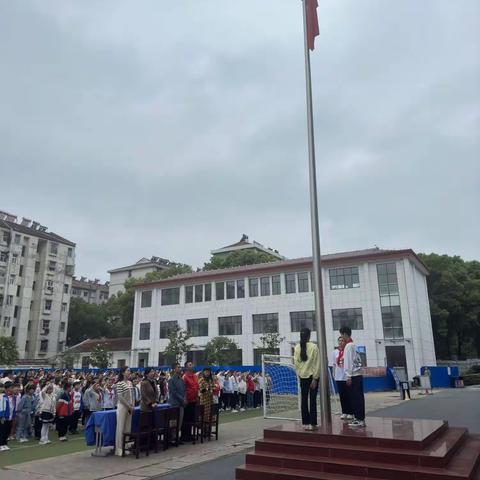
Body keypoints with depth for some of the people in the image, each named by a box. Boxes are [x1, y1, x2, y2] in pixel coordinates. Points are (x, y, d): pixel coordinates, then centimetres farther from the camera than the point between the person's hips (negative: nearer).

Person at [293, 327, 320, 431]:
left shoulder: (297, 347, -2)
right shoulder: (314, 347, -11)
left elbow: (296, 363, 0)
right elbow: (316, 364, -11)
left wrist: (299, 374, 10)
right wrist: (315, 378, -7)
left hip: (302, 376, 3)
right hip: (312, 376, -3)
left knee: (304, 400, 9)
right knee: (312, 400, 2)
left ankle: (305, 423, 13)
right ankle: (312, 423, 3)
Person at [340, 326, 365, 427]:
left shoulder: (348, 346, -10)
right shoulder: (354, 345, 15)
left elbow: (349, 362, -14)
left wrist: (348, 376, -14)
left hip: (353, 376, -9)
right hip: (359, 374, 9)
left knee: (355, 398, -4)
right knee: (359, 397, 10)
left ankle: (359, 419, -1)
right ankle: (360, 418, 15)